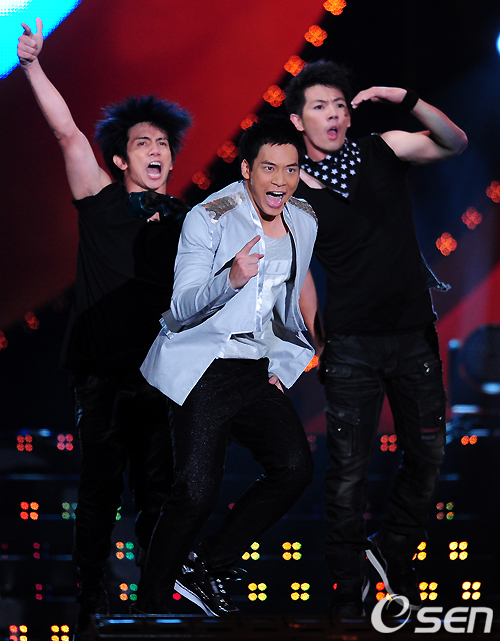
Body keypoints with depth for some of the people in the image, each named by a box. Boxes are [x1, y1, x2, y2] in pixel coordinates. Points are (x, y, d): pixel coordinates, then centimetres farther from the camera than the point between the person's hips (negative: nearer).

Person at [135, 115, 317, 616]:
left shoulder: (303, 223, 9)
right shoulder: (209, 218, -10)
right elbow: (181, 311, -16)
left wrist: (280, 365, 16)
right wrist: (231, 279, -32)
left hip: (257, 367, 6)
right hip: (203, 364, -6)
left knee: (295, 468, -11)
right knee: (196, 492, -16)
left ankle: (208, 568, 4)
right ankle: (151, 603, 0)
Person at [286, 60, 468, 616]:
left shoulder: (382, 152, 3)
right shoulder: (296, 193, -1)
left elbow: (454, 144, -7)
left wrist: (405, 100, -19)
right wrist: (311, 336, -3)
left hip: (414, 335, 2)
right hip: (353, 346, -2)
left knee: (426, 455, 5)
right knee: (349, 468, -2)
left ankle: (393, 552, 26)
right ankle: (348, 586, 10)